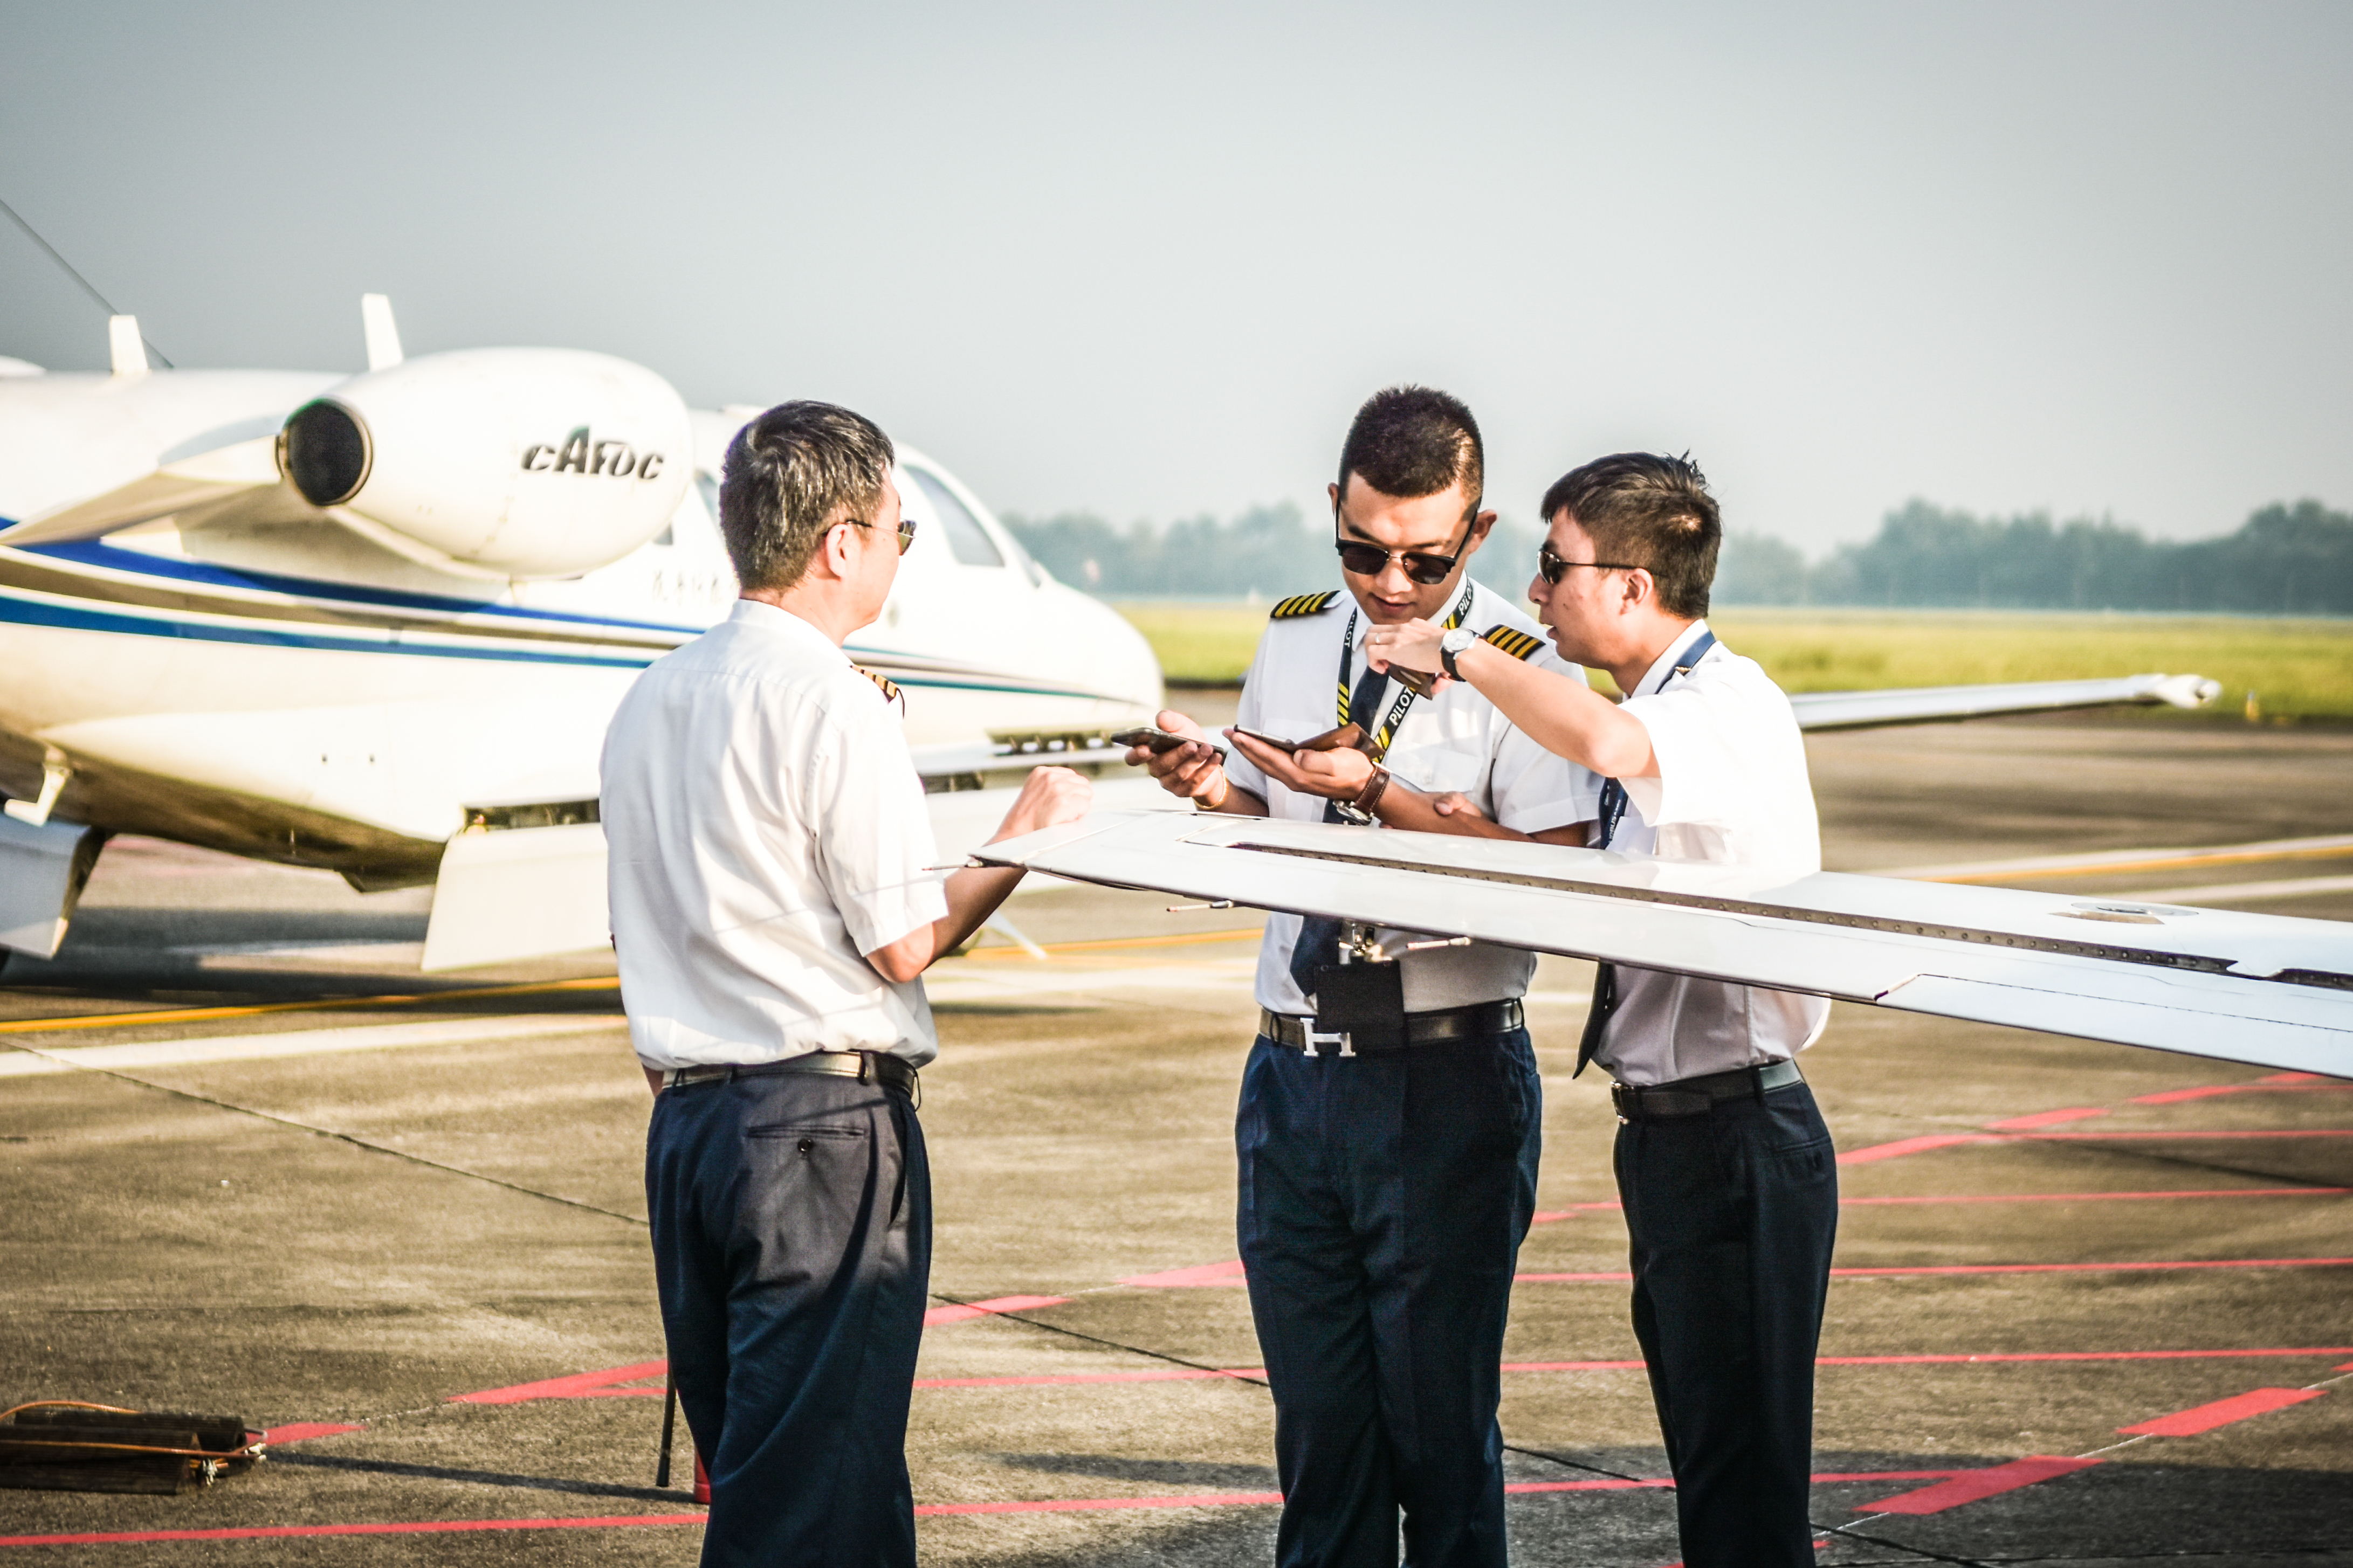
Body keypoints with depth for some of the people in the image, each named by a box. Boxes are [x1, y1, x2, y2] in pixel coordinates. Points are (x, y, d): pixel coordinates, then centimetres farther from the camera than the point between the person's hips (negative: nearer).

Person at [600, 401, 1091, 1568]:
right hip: (827, 1121, -8)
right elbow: (904, 942, -12)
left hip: (686, 1116, 8)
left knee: (743, 1461, 13)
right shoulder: (832, 699, -12)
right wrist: (1026, 837, 2)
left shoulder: (652, 699, 13)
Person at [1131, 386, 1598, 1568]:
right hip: (1293, 1071, 5)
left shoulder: (1521, 665, -7)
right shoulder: (1294, 640, 11)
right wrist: (1213, 790, -5)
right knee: (1316, 1419, 11)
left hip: (1447, 1080, -5)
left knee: (1438, 1416, 0)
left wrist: (1379, 793, -22)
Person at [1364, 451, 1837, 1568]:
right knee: (1705, 1469, 16)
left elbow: (1602, 741, -37)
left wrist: (1462, 659, -22)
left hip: (1735, 1134, -10)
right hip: (1667, 1130, 10)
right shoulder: (1656, 712, 14)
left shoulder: (1733, 705, -16)